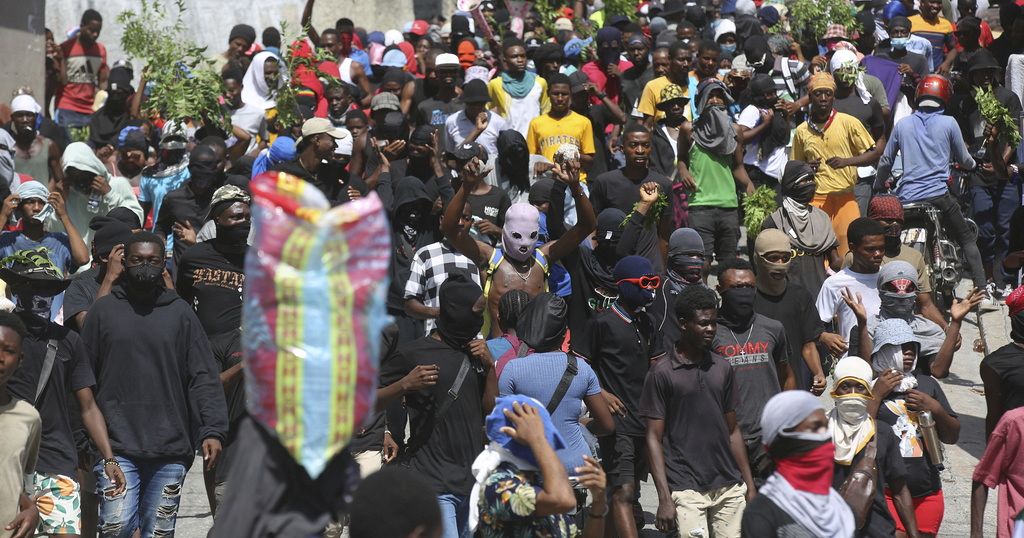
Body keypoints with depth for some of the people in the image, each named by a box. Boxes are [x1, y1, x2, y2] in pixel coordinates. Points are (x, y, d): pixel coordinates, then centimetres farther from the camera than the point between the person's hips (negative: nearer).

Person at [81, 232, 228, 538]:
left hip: (170, 447, 1)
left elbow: (203, 378, 3)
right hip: (116, 445, -1)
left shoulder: (180, 313, 7)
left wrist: (213, 430, -8)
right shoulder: (104, 310, 6)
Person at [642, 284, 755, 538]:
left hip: (729, 488, 5)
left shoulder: (723, 369, 11)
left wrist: (749, 485, 13)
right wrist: (664, 499, -10)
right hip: (686, 489, -5)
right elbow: (654, 438, -4)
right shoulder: (662, 373, -3)